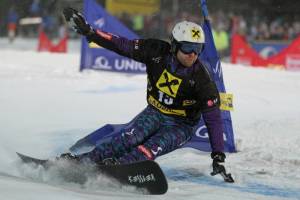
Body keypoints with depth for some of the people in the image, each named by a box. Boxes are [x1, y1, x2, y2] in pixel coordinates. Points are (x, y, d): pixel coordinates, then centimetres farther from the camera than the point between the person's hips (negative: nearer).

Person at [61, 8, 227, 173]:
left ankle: (117, 166, -50)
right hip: (155, 112, 2)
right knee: (128, 138, -25)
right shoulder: (157, 52, -16)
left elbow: (213, 118, -18)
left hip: (180, 125, -2)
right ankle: (82, 160, -31)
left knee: (154, 148, -31)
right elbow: (122, 45, -12)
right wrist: (88, 32, -18)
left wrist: (218, 155, -23)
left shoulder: (201, 79, -22)